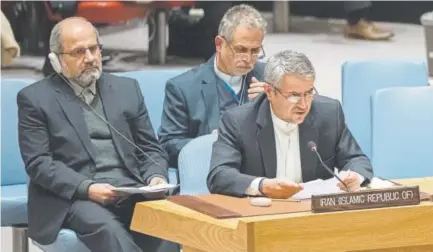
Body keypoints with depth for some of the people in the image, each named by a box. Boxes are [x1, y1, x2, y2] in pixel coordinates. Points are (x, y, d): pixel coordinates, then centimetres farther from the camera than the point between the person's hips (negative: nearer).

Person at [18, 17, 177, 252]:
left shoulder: (126, 89, 17)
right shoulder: (35, 98, 5)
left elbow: (150, 148, 18)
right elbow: (38, 162, -4)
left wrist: (156, 177, -6)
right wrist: (86, 188, -19)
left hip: (132, 193, 4)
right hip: (72, 198, -4)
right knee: (105, 227, -36)